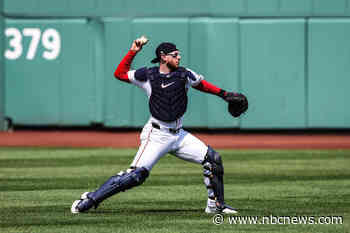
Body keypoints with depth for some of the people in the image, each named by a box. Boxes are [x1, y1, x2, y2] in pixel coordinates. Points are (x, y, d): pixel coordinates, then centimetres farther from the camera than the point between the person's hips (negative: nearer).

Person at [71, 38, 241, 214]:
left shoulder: (184, 74, 6)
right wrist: (133, 52, -4)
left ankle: (216, 205, 13)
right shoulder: (148, 75, -3)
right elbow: (119, 74, 3)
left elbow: (201, 84, 25)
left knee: (213, 159, -2)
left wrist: (223, 93, 19)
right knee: (137, 174, -18)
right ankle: (90, 199, -13)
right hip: (157, 135, -5)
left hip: (179, 135, 5)